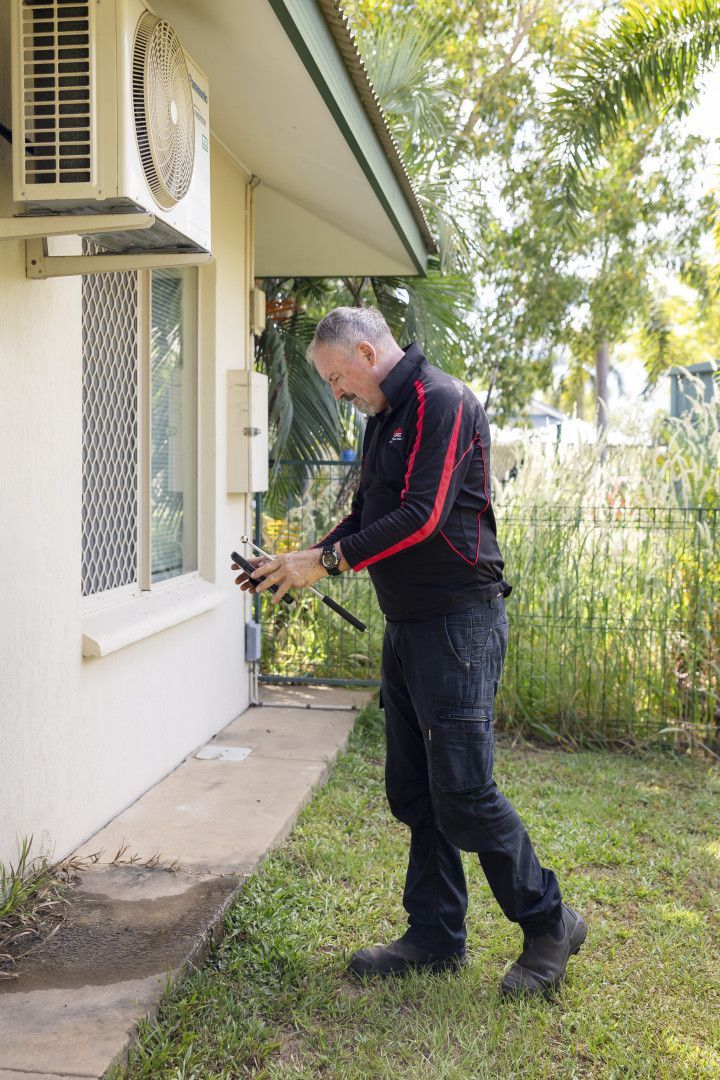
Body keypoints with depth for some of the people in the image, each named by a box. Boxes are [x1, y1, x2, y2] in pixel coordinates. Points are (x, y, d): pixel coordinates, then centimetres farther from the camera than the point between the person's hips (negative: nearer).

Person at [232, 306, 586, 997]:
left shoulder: (441, 402, -12)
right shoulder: (384, 418, 17)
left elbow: (422, 517, -22)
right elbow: (365, 519, 21)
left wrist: (329, 560, -18)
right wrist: (301, 563, 7)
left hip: (458, 622, -10)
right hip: (406, 626, 10)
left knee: (463, 793, -7)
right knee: (413, 792, 12)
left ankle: (549, 925, 11)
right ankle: (436, 936, 23)